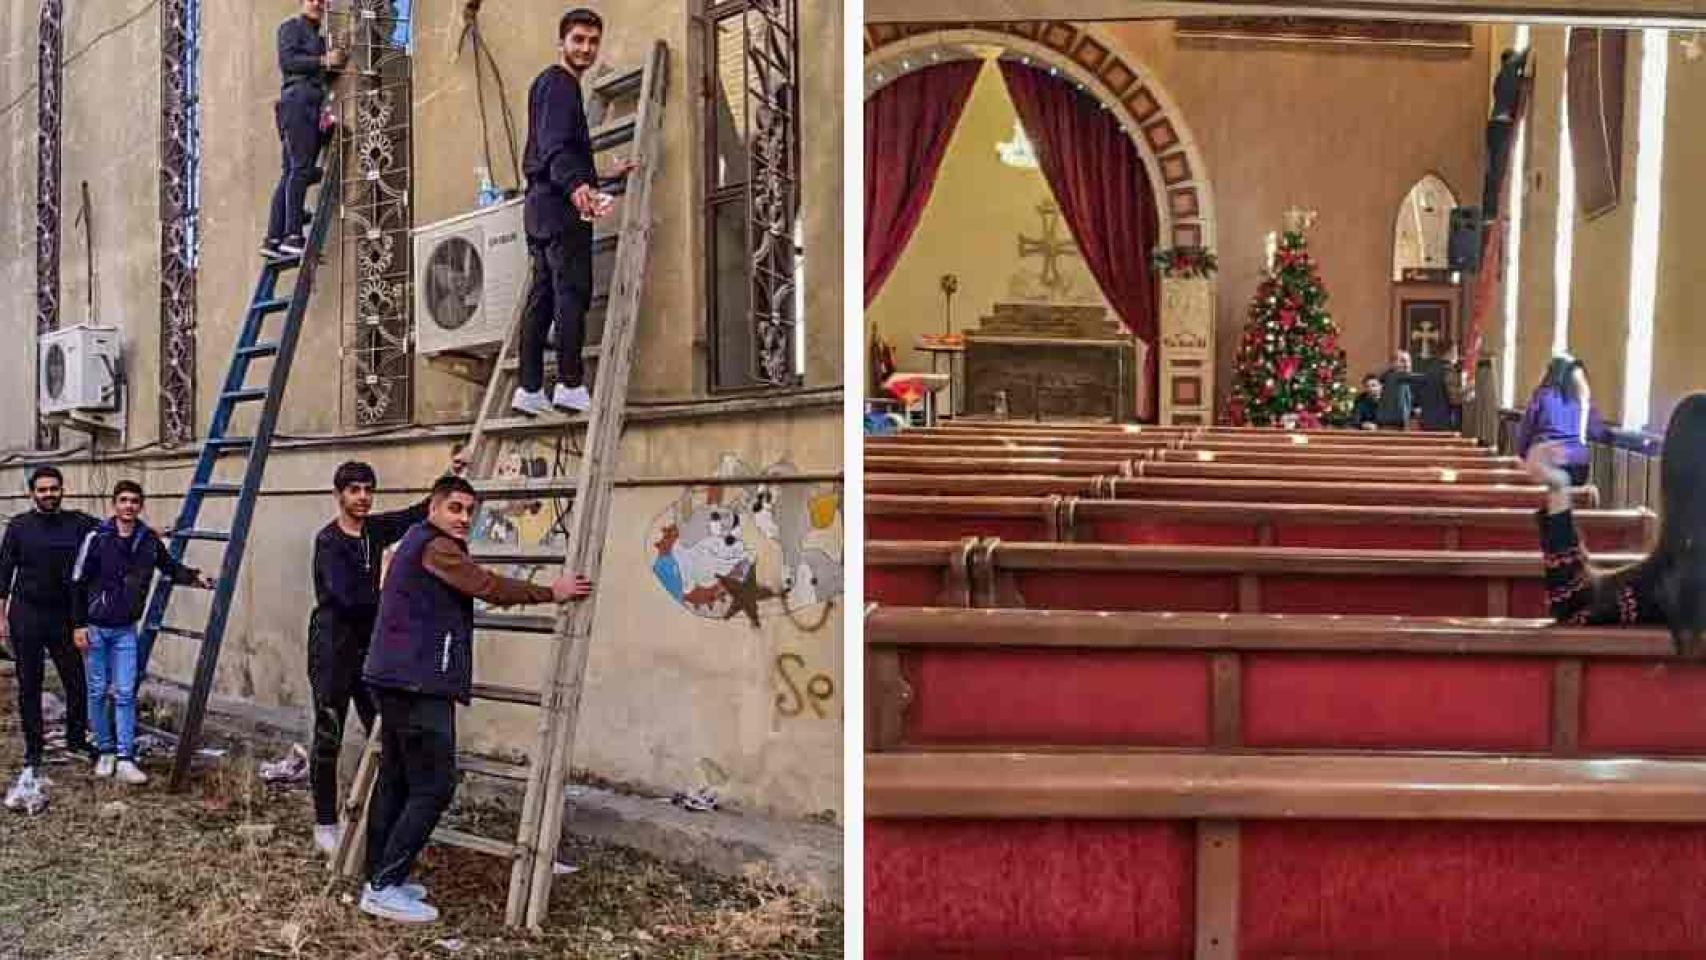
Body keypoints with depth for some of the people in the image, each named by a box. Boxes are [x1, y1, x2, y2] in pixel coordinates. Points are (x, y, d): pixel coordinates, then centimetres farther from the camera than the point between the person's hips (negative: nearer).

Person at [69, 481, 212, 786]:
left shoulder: (149, 540, -2)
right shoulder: (97, 538, -11)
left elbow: (170, 567, 12)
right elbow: (78, 583, -7)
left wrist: (194, 576, -8)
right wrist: (79, 625, -9)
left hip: (126, 630, 2)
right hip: (95, 627, -2)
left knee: (125, 693, -1)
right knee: (98, 692, 6)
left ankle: (125, 760, -1)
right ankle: (106, 751, 21)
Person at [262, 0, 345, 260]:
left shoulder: (320, 39, 29)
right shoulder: (291, 26, 7)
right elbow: (287, 61, -7)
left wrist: (337, 62, 8)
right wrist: (323, 61, -11)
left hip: (315, 106, 8)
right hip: (298, 98, -8)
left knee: (291, 173, 0)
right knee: (301, 167, -18)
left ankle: (273, 239, -4)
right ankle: (293, 236, -26)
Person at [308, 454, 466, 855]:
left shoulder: (375, 530, 6)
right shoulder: (328, 540, -13)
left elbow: (419, 514, 15)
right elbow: (348, 595, -22)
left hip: (369, 645, 6)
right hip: (333, 648, -6)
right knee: (328, 738, 2)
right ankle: (325, 825, 13)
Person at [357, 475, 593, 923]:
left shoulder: (418, 541, 20)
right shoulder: (436, 546, -11)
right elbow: (489, 587, -14)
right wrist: (552, 592, -7)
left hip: (398, 679, 11)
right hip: (419, 683, -11)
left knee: (395, 781, 13)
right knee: (433, 786, -9)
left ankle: (379, 877, 19)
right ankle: (384, 888, -7)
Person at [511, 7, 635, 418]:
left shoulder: (561, 85, 27)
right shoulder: (558, 83, -5)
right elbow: (554, 146, -21)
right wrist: (576, 186, -38)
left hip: (542, 206, 10)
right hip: (559, 205, -10)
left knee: (542, 297, 6)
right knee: (573, 292, -12)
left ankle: (530, 389, 5)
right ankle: (570, 385, -16)